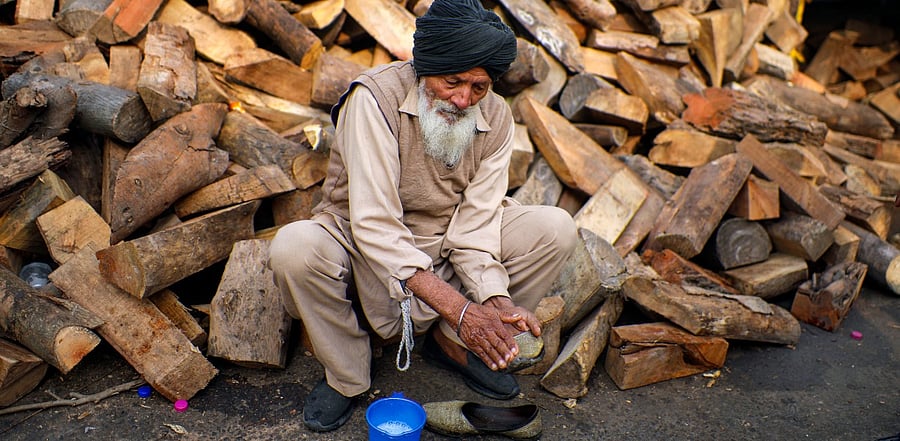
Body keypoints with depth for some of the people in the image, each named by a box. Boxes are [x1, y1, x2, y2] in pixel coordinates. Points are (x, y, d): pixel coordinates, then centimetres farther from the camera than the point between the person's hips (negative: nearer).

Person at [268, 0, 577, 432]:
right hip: (364, 249, -3)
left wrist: (495, 300, -32)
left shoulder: (496, 118, -10)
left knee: (556, 229, -13)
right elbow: (373, 223, -32)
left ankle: (451, 342, 1)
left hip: (446, 249, 4)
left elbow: (474, 222, -14)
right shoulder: (375, 97, -25)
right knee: (293, 248, -35)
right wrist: (455, 306, -38)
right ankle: (346, 375, -7)